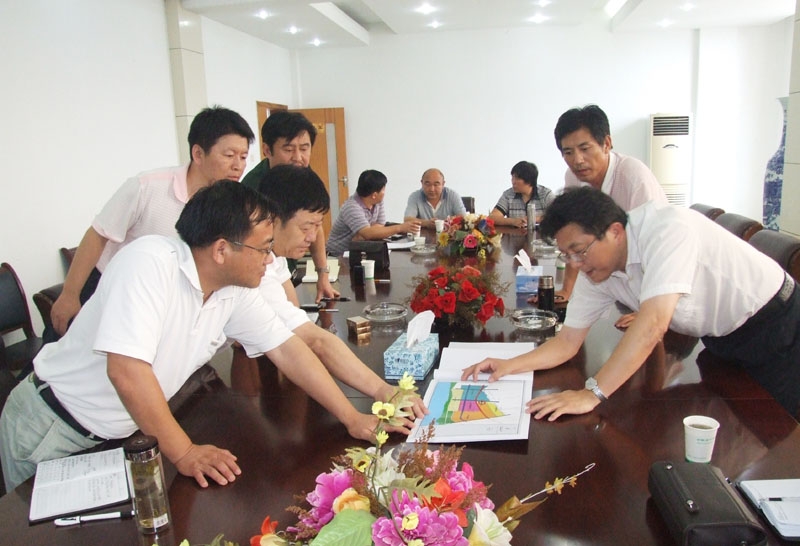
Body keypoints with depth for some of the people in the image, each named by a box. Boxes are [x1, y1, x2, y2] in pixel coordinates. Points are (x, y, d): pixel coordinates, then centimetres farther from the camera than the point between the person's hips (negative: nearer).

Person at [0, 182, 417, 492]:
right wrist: (183, 452, -27)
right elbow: (125, 368, -35)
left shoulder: (237, 292, -9)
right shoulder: (150, 261, -30)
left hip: (114, 436, 6)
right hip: (50, 426, -5)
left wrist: (353, 419, -10)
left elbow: (286, 349, -6)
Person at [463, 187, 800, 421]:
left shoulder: (668, 229, -36)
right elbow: (568, 342, -8)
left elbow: (653, 324, -44)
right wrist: (509, 365, -23)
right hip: (719, 339, 6)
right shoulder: (596, 269, -13)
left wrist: (592, 394, -44)